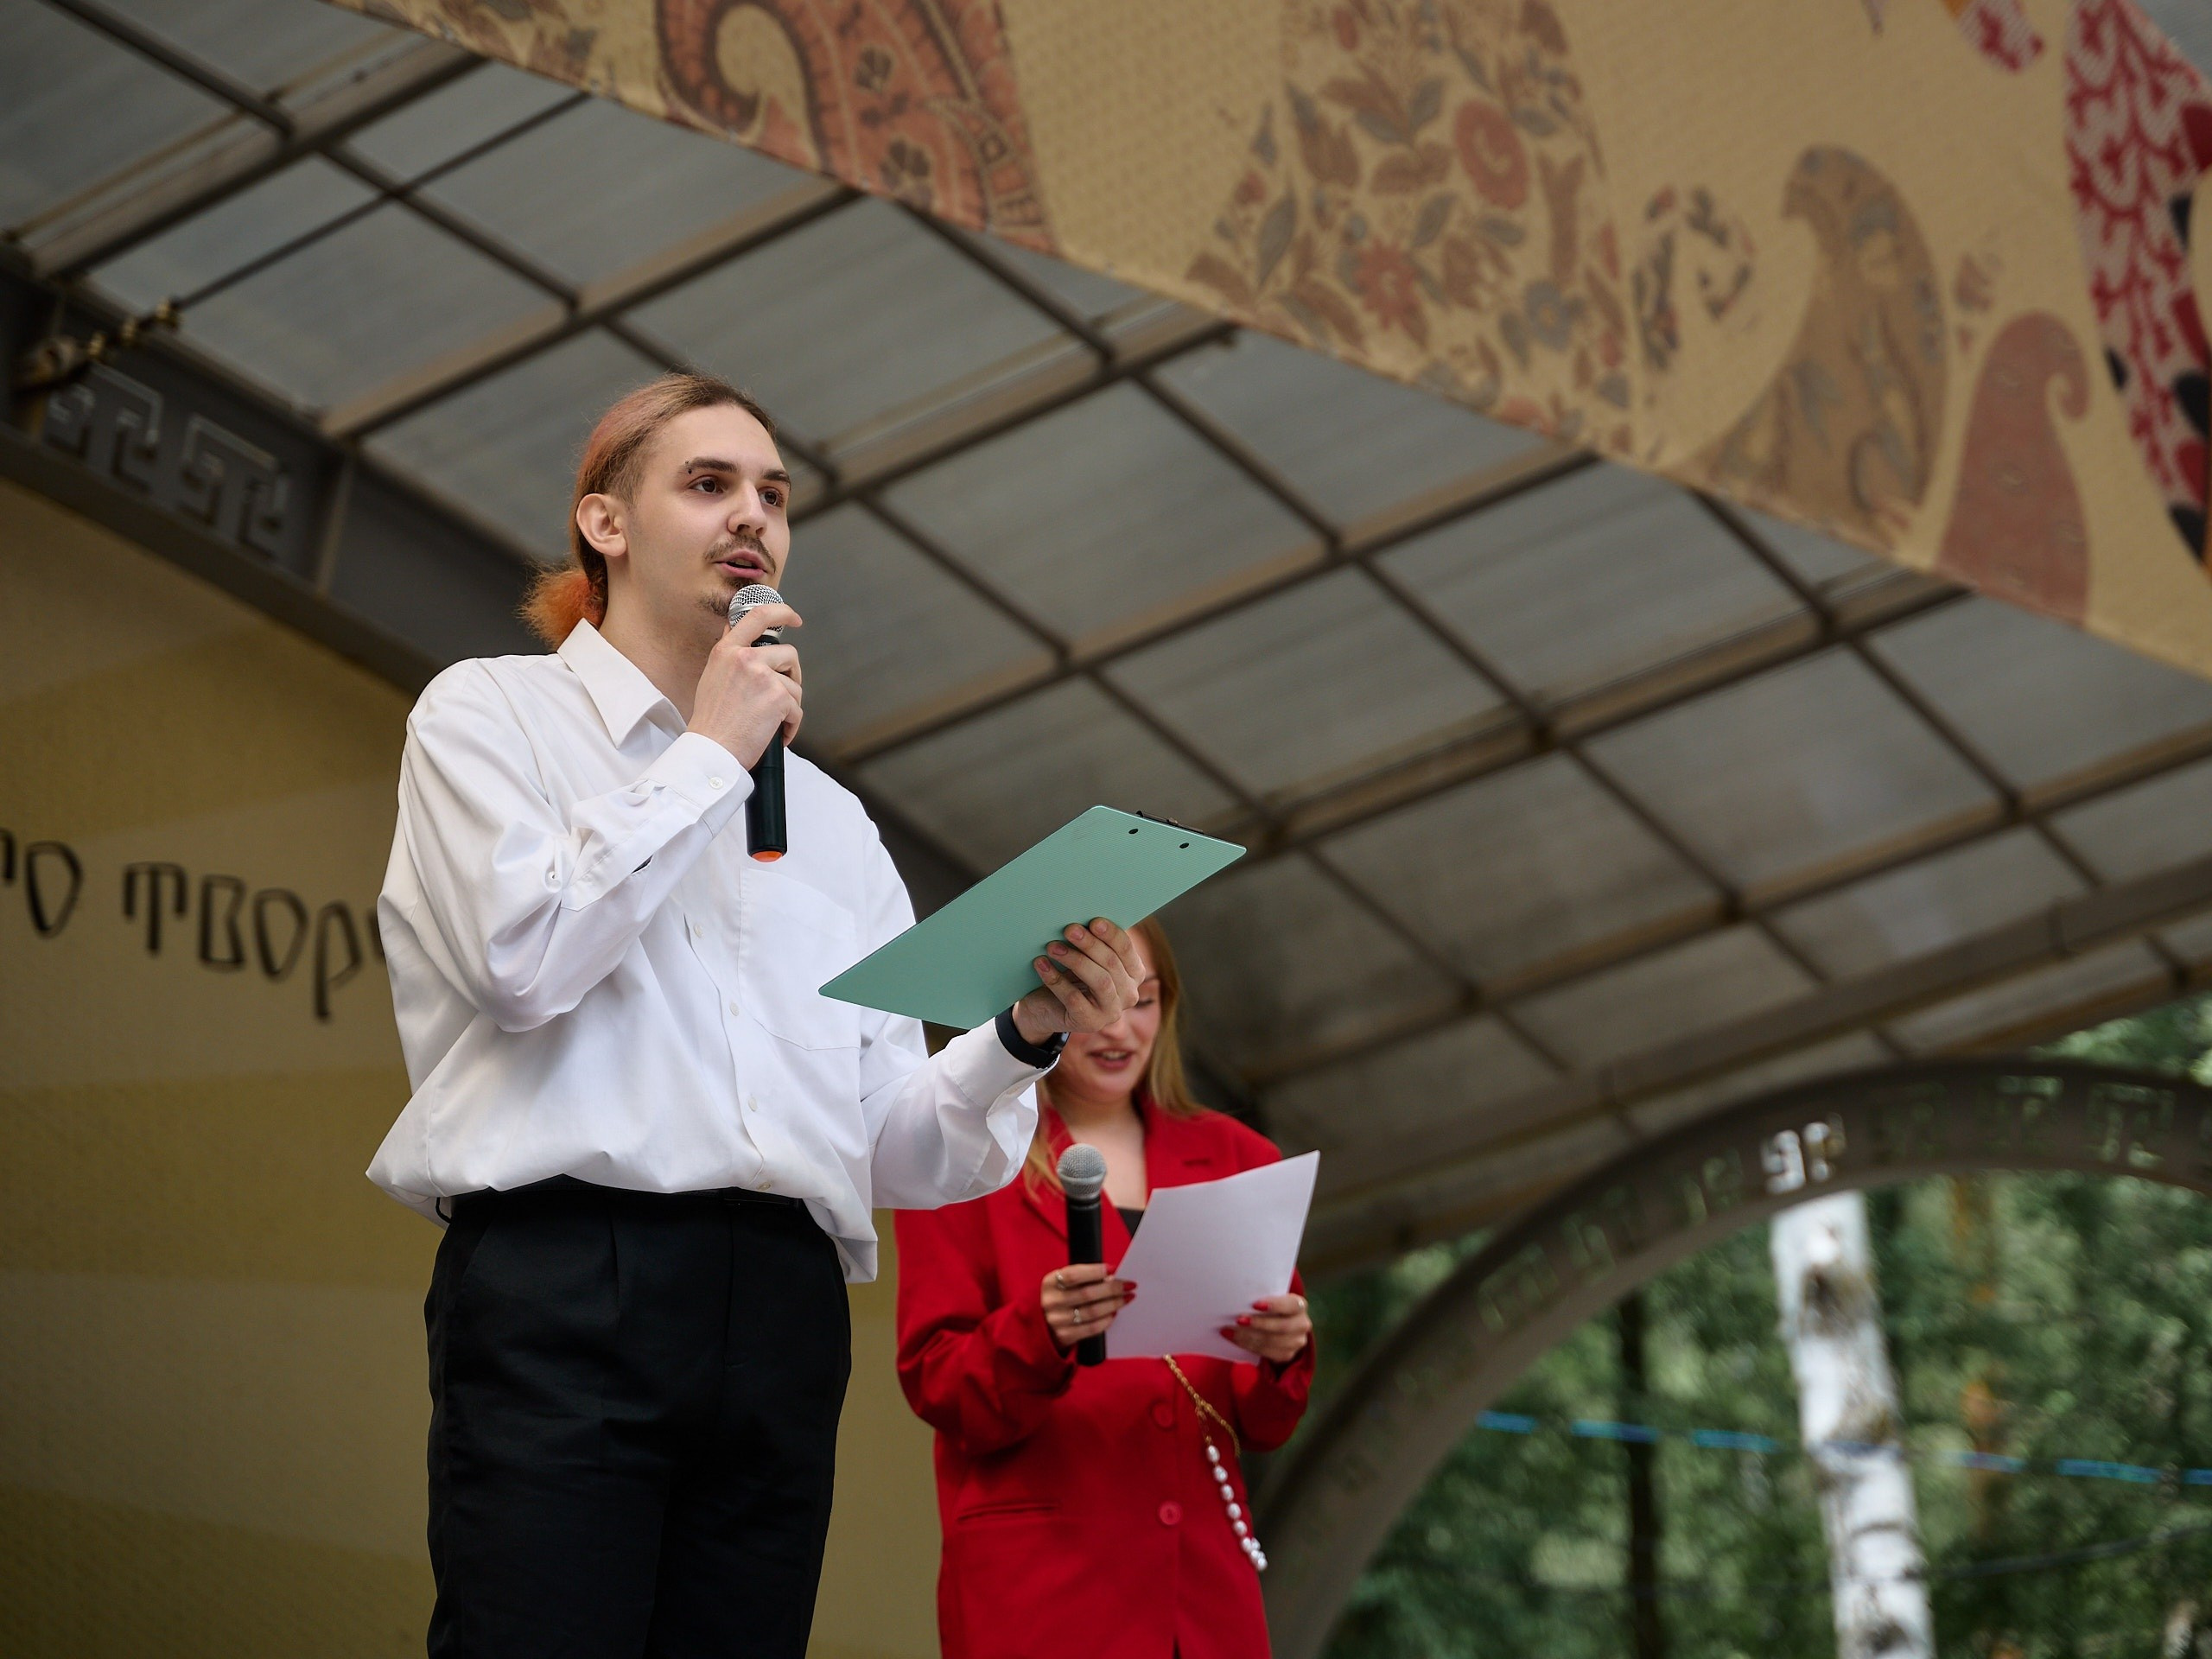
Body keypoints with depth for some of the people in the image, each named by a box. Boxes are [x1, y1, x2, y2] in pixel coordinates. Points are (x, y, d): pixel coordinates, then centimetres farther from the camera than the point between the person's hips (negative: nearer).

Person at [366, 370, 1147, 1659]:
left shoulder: (831, 818, 24)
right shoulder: (491, 713, 11)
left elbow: (897, 1149, 16)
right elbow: (521, 954, -10)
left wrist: (1022, 1040, -4)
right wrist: (710, 754, 0)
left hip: (784, 1312, 5)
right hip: (566, 1289, -4)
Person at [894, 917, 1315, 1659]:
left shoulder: (1233, 1158, 11)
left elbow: (1266, 1426, 10)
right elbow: (934, 1387, -4)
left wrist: (1279, 1352, -11)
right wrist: (1038, 1331, -22)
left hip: (1206, 1584, 4)